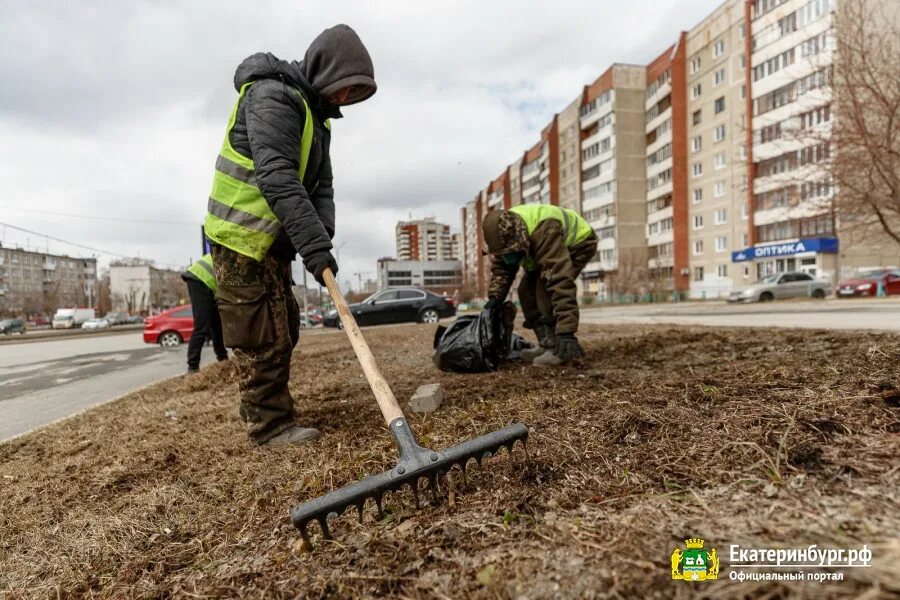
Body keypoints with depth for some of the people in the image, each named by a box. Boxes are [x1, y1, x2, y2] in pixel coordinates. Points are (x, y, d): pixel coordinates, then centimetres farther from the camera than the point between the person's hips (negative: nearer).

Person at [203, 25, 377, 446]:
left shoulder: (315, 115, 15)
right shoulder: (272, 96, -15)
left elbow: (321, 185, 7)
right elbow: (277, 176, -29)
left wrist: (322, 236, -11)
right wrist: (313, 243, -36)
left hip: (273, 241, 10)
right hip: (242, 238, -10)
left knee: (284, 328, 16)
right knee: (261, 336, -4)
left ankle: (258, 405, 32)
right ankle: (270, 424, 8)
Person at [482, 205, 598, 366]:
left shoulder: (545, 232, -44)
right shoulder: (503, 234, -20)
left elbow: (561, 282, -49)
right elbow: (500, 267, -4)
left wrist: (566, 332, -53)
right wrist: (495, 296, -19)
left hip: (579, 242, -7)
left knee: (547, 286, -29)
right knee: (527, 290, -7)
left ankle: (559, 347, -24)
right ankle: (547, 343, -1)